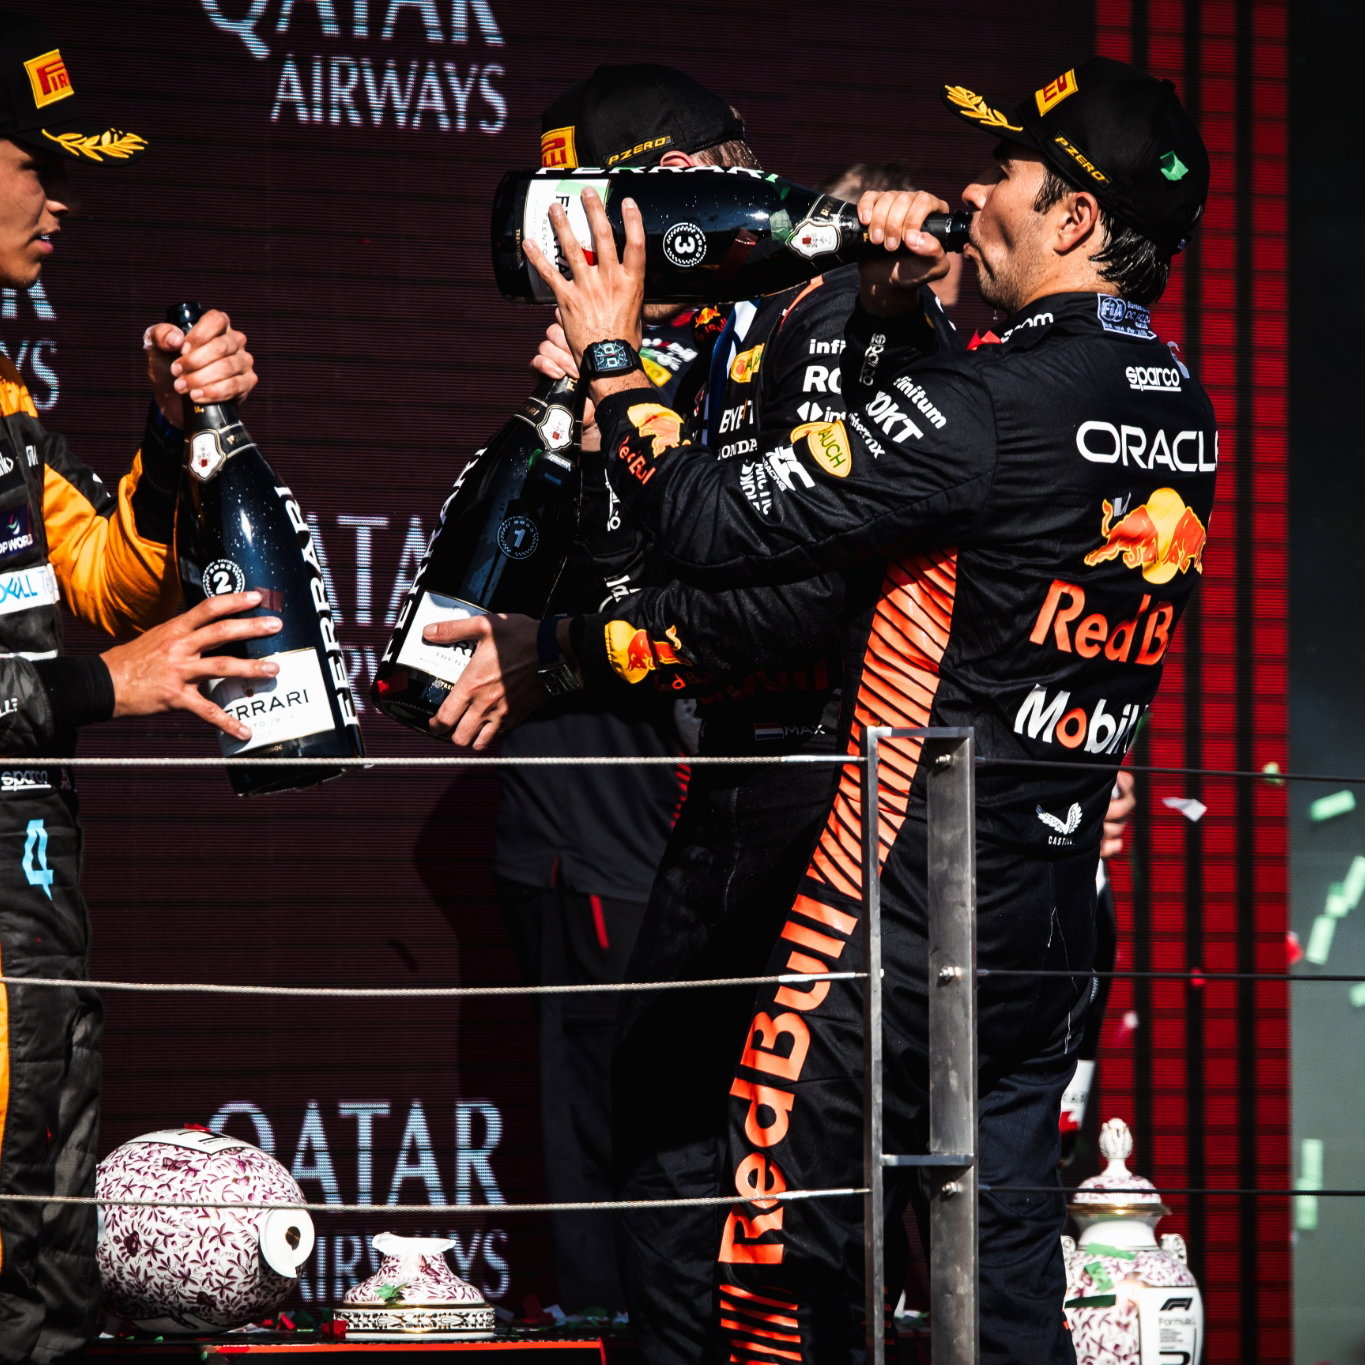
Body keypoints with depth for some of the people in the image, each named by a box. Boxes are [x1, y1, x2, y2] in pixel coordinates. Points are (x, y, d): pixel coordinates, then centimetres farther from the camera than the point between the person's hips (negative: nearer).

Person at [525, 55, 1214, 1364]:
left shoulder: (995, 401, -19)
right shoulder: (1178, 411, 7)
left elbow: (725, 530, -16)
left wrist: (607, 356, -4)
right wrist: (891, 308, 10)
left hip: (897, 914, -8)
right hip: (1049, 925, 8)